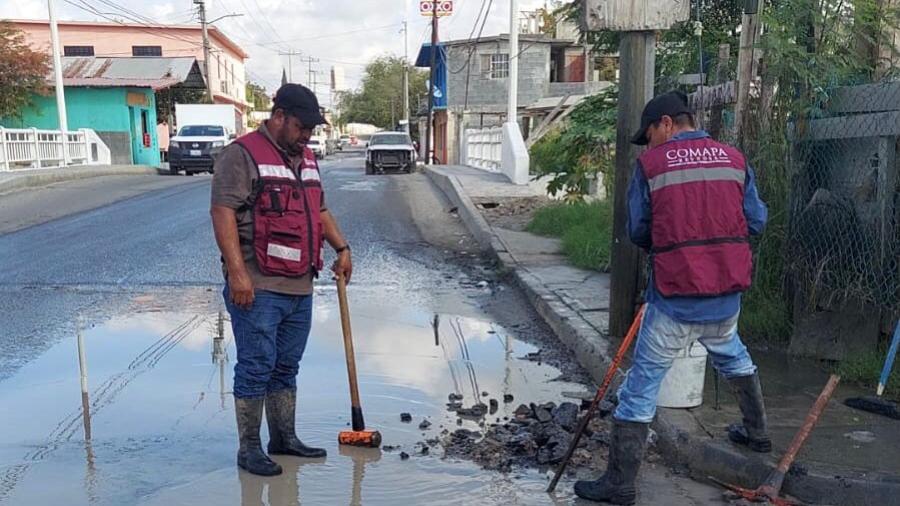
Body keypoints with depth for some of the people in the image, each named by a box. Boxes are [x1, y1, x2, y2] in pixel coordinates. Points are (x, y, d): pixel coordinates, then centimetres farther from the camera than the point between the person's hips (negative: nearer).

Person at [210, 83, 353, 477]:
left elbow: (319, 210, 28)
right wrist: (237, 273, -22)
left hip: (300, 288, 8)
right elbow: (223, 212, -16)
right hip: (257, 288, -8)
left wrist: (341, 248, 19)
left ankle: (284, 438, 27)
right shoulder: (243, 154, -8)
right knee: (256, 369, -1)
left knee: (286, 368, 16)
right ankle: (249, 449, 11)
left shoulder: (306, 158, 18)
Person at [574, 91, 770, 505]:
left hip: (675, 296, -5)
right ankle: (757, 432, 49)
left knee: (641, 385, 3)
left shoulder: (651, 163, -5)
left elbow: (638, 232, -2)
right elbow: (756, 222, 6)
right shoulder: (734, 158, 5)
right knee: (732, 355, 32)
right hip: (728, 291, 5)